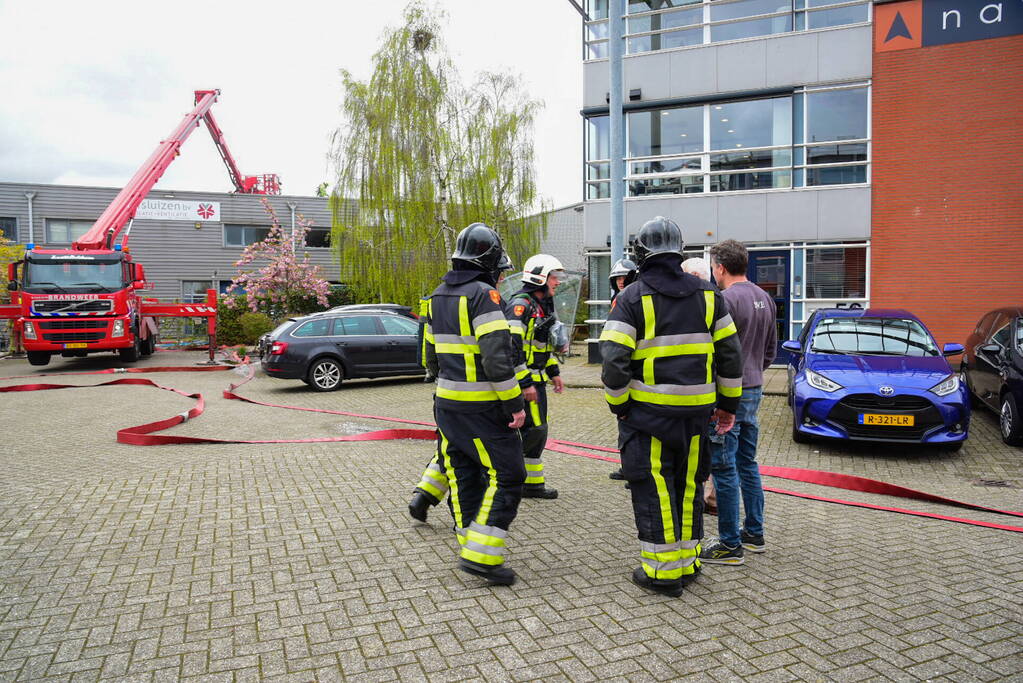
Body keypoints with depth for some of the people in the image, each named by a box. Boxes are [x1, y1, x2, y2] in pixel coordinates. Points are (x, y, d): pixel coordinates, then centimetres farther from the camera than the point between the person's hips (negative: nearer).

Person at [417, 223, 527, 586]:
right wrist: (514, 403, -17)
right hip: (483, 406, -8)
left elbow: (431, 353, 19)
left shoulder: (439, 295, 12)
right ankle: (481, 555, -2)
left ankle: (471, 548, 23)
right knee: (506, 476, -1)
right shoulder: (484, 295, -16)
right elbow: (497, 355, -23)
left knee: (463, 474, 14)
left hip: (447, 402, 9)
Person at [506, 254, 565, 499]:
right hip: (523, 378, -10)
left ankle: (532, 484, 20)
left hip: (536, 378, 10)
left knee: (537, 430, 12)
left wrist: (554, 372, 22)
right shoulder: (521, 304, -17)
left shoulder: (543, 305, 15)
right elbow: (511, 346, -24)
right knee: (533, 429, -10)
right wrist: (525, 383, -25)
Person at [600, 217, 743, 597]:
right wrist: (728, 403, 16)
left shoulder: (632, 298, -9)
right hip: (695, 410, 5)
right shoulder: (706, 294, 6)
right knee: (688, 485, 16)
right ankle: (687, 562, 27)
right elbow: (729, 355, 7)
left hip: (647, 410, -5)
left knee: (653, 490, 5)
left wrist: (618, 405, -1)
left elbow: (614, 361, -15)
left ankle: (663, 570, 11)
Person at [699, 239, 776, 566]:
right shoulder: (764, 298, 10)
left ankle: (730, 545, 7)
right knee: (747, 464, 18)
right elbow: (770, 349, 18)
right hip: (754, 390, 9)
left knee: (724, 468, -1)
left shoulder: (726, 300, -18)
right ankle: (754, 533, 28)